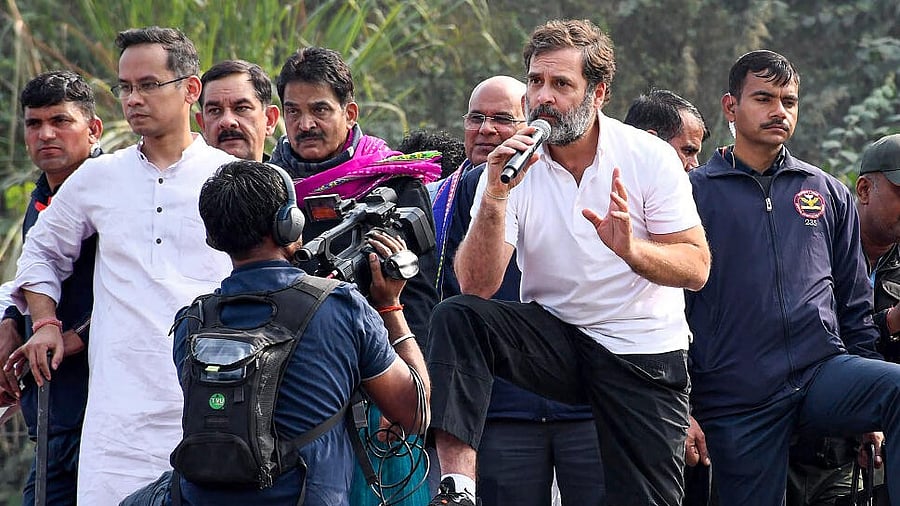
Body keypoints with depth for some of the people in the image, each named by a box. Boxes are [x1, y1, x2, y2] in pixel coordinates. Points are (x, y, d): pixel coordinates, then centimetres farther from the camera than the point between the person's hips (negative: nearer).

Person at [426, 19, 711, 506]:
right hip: (553, 336, 1)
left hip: (644, 352, -1)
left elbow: (696, 268, -13)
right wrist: (495, 198, -29)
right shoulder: (512, 165, -6)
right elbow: (477, 287, -15)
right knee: (455, 317, -24)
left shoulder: (650, 157, -9)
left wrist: (631, 250, -32)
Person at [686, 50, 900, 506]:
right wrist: (680, 413, -2)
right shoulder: (694, 193, 4)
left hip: (823, 372, 2)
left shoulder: (828, 193, 15)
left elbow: (855, 302, 19)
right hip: (737, 407, -2)